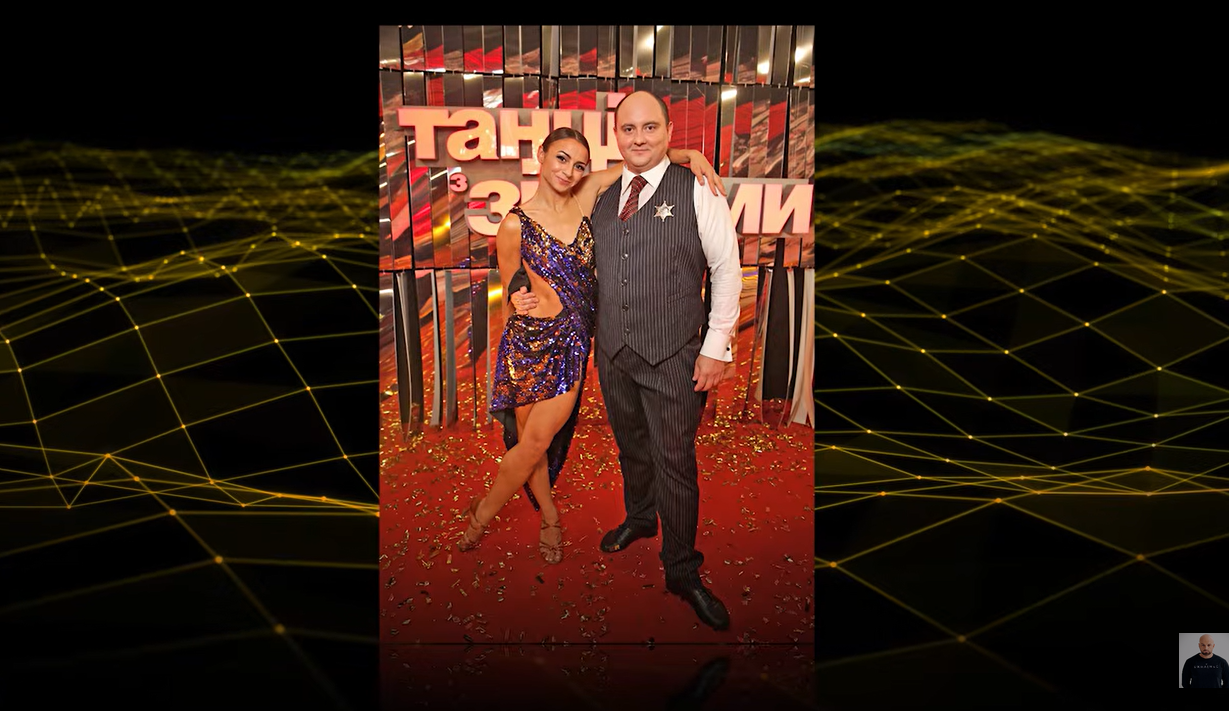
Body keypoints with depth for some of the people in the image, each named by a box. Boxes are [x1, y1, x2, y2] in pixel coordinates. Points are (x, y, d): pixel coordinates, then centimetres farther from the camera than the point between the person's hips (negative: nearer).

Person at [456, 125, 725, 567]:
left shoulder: (586, 196, -1)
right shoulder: (515, 224, -9)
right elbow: (510, 291, 4)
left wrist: (689, 154, -12)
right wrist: (525, 302, -13)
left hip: (571, 344, 3)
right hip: (530, 342, -3)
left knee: (538, 441, 4)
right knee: (531, 442, 7)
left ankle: (483, 513, 25)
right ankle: (550, 517, 31)